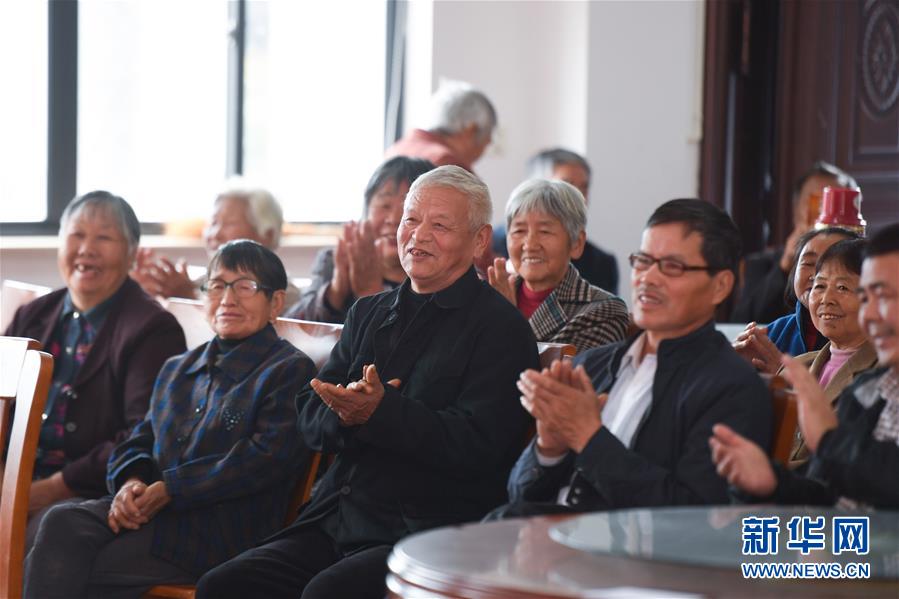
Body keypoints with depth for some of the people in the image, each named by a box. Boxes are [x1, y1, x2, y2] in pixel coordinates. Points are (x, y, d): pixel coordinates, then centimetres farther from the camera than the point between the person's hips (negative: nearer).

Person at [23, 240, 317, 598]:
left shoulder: (290, 371, 0)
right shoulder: (177, 370, 24)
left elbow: (266, 458, -13)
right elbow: (140, 441, 22)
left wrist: (168, 490, -14)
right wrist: (130, 482, -4)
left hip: (225, 527, -6)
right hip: (151, 508, 7)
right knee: (62, 522, -23)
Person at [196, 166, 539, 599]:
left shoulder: (500, 328, -1)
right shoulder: (367, 313, 19)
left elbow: (477, 446, -13)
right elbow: (309, 418, 14)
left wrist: (381, 411, -22)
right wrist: (346, 413, -10)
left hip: (426, 530, -6)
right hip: (334, 523, 6)